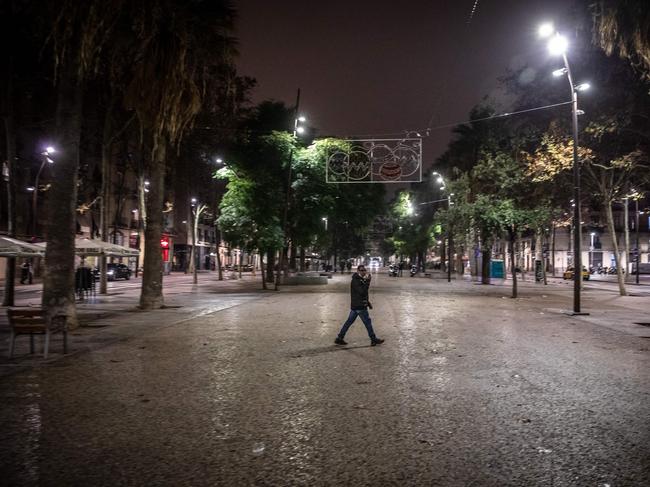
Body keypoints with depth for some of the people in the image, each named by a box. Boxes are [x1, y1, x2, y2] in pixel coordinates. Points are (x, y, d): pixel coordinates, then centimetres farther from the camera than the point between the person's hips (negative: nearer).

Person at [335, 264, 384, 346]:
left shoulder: (360, 280, 17)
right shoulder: (355, 280, -16)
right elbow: (362, 291, -26)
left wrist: (368, 303, 23)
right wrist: (367, 281, -24)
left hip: (355, 306, 10)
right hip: (359, 306, -10)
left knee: (349, 321, 10)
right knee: (367, 322, 1)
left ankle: (339, 338, 13)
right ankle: (374, 340, 12)